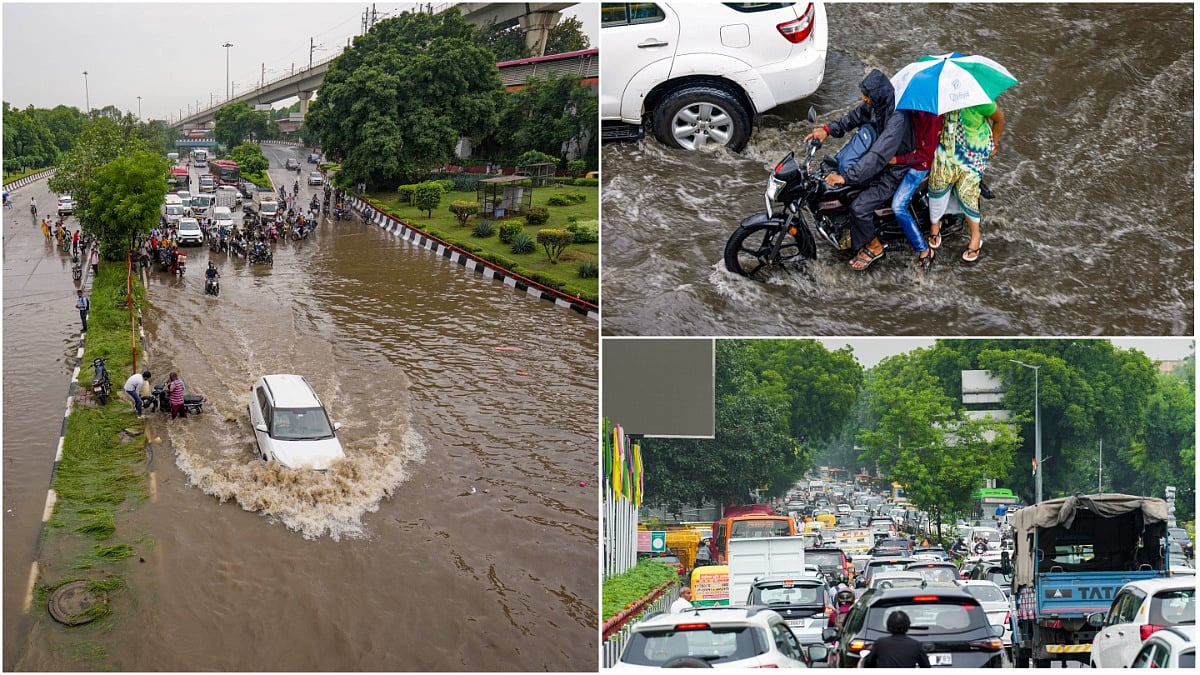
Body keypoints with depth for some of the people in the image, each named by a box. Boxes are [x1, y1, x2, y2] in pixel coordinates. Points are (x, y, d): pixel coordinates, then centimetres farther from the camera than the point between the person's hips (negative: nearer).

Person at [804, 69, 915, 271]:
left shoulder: (897, 118, -35)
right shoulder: (875, 104, -8)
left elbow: (879, 156, -39)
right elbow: (854, 117, 10)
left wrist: (846, 177, -42)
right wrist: (828, 129, -6)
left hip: (894, 170, -10)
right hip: (877, 159, 10)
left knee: (859, 207, -21)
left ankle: (873, 247, 6)